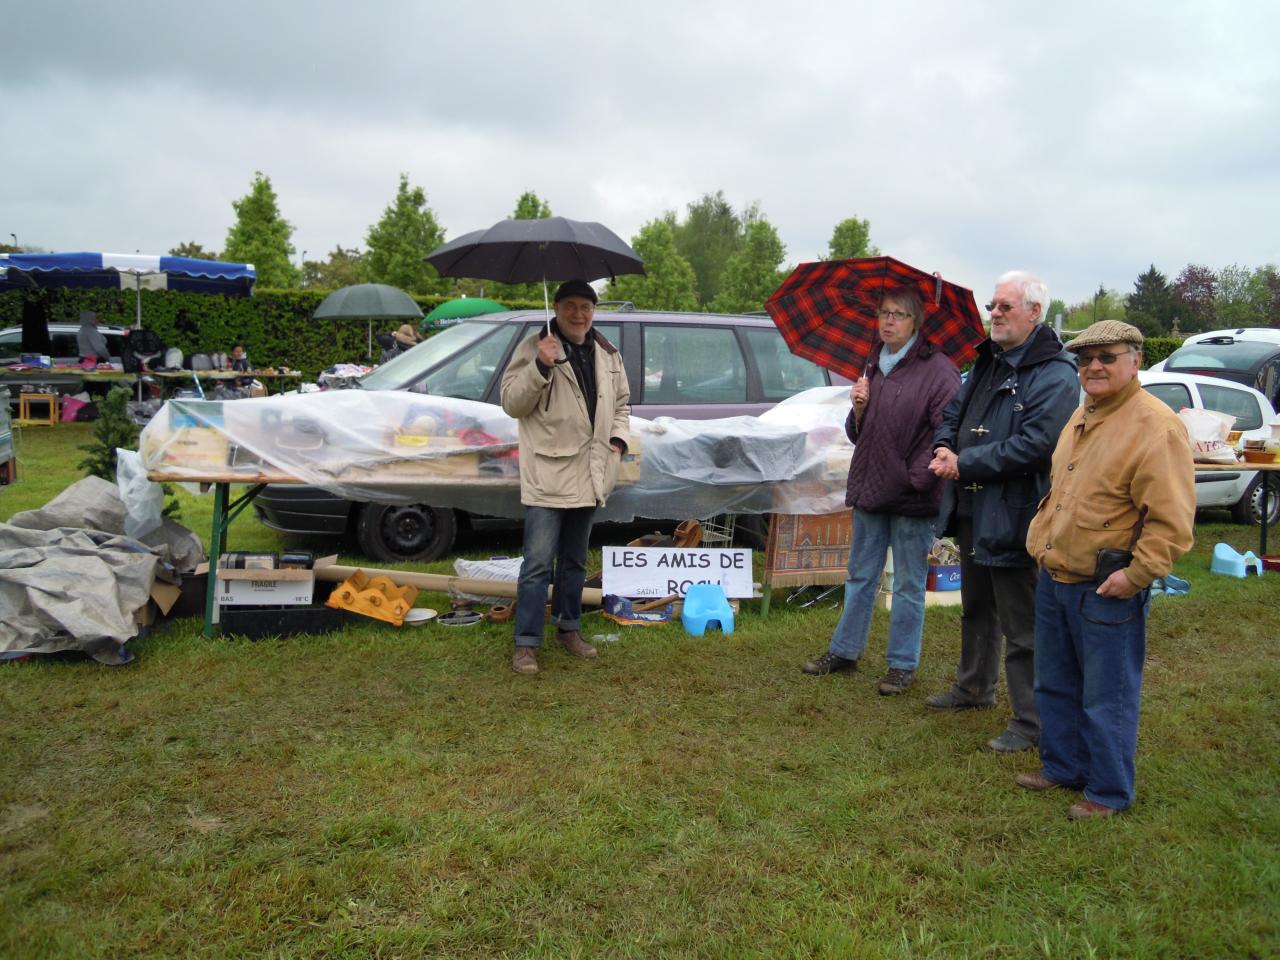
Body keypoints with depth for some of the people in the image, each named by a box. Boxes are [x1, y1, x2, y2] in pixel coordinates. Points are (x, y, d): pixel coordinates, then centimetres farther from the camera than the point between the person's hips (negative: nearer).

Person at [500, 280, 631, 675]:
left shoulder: (607, 354, 11)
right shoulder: (534, 348, -7)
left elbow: (621, 402, 22)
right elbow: (511, 403, -12)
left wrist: (618, 439, 6)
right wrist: (541, 366, -24)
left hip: (589, 476, 6)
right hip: (547, 476, -6)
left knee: (575, 561, 18)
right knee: (538, 563, -6)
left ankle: (569, 628, 32)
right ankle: (526, 643, 2)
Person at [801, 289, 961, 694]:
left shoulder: (937, 370, -9)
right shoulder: (874, 367, 13)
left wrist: (919, 476, -18)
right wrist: (858, 409, -4)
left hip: (912, 497, -7)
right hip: (870, 489, 7)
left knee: (909, 585, 6)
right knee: (860, 577, 17)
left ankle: (903, 664, 18)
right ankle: (844, 650, 28)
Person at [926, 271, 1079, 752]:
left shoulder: (1054, 375, -16)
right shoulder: (987, 361, 12)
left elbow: (1035, 445, -26)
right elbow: (954, 411, 20)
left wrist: (964, 464, -21)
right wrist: (944, 448, -2)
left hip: (1011, 517, -9)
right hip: (971, 509, 10)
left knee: (1021, 625, 0)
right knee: (976, 609, 25)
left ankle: (1030, 722, 11)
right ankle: (974, 688, 43)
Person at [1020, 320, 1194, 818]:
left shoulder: (1156, 427, -17)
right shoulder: (1082, 416, 11)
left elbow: (1171, 519, -21)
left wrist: (1135, 576, -21)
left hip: (1106, 591, -9)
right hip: (1054, 579, 9)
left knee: (1106, 698, 5)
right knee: (1055, 686, 20)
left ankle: (1109, 792, 21)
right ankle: (1063, 767, 37)